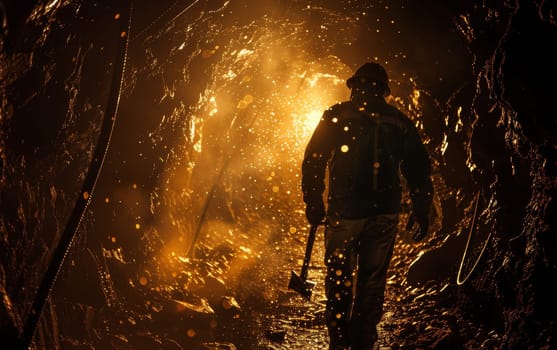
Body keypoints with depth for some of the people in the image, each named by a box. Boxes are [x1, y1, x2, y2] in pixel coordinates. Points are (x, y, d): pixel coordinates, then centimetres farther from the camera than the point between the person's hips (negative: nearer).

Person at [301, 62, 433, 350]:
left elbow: (313, 161, -5)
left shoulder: (337, 116, -2)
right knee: (372, 281, 12)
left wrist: (313, 203, 3)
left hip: (345, 211, -2)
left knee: (339, 278, 10)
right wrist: (421, 213, 15)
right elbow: (419, 170, 8)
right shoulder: (400, 122, 7)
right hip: (385, 215, 3)